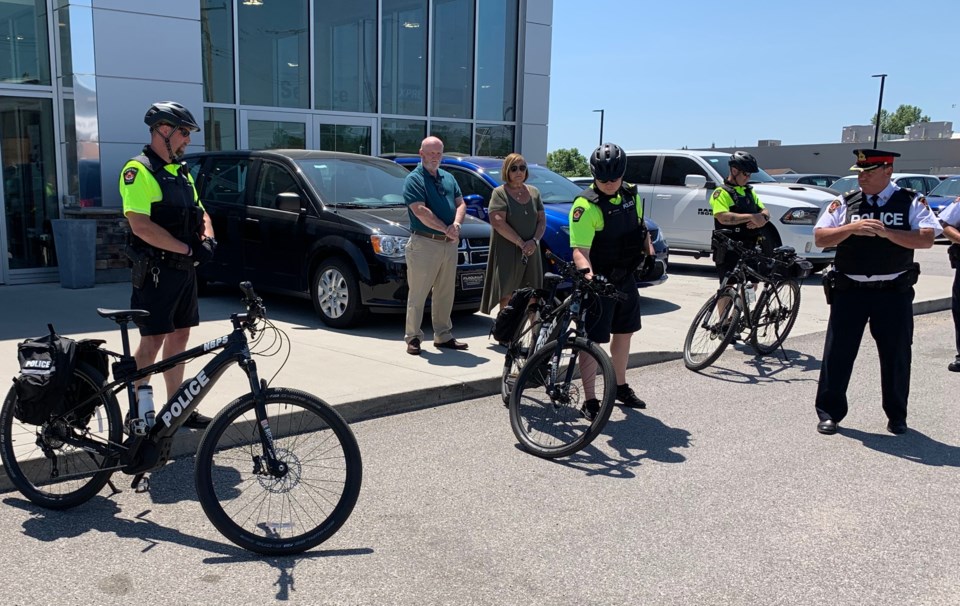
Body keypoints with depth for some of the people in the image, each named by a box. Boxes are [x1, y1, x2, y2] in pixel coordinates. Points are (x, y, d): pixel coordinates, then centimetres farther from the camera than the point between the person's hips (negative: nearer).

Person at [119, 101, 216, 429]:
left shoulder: (181, 172, 16)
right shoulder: (139, 170, -12)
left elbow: (200, 212, 19)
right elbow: (141, 226, -22)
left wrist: (207, 238, -3)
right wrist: (187, 248, -21)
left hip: (185, 269, 8)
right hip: (156, 270, -8)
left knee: (180, 336, 12)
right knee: (153, 341, -5)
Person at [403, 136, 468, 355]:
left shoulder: (448, 178, 17)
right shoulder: (414, 179, -5)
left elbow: (460, 204, 10)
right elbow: (421, 211, -16)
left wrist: (456, 225, -11)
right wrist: (446, 230, -17)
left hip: (449, 244, 7)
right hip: (424, 244, -7)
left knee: (445, 294, 13)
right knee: (418, 294, -2)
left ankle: (443, 336, 23)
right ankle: (413, 337, 5)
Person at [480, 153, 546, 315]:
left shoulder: (534, 192, 13)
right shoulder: (500, 193, -3)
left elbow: (542, 220, 10)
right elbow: (498, 222, -14)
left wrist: (534, 241, -9)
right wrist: (521, 243, -17)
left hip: (531, 253, 4)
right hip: (507, 253, -4)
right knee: (507, 297, -4)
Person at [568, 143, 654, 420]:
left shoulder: (631, 194, 3)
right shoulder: (586, 205, -20)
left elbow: (641, 226, 21)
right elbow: (580, 250, -28)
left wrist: (650, 251, 9)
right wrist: (588, 275, -44)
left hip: (626, 277, 8)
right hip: (599, 281, -7)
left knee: (624, 333, 19)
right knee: (593, 340, -4)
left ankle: (621, 387, 37)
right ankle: (589, 401, 6)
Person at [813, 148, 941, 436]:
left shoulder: (911, 202, 2)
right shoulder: (844, 203, 5)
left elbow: (926, 239, -10)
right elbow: (820, 238, -1)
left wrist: (887, 232, -21)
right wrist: (851, 228, -16)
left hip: (894, 292, 0)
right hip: (849, 291, 0)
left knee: (897, 355, 9)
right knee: (838, 353, 2)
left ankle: (896, 415, 25)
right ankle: (830, 412, 13)